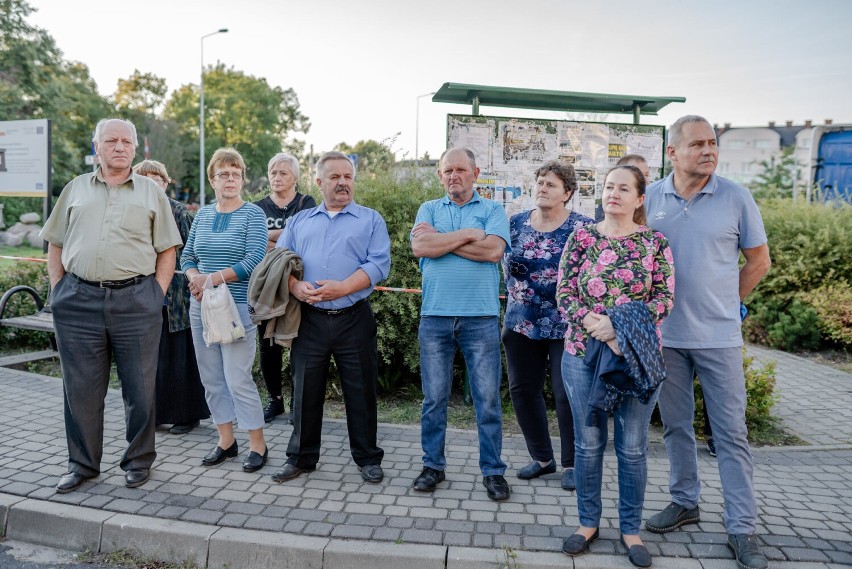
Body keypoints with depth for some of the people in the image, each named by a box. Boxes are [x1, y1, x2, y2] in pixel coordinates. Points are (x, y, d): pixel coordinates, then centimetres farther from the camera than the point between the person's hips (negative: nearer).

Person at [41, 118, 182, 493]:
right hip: (79, 301, 2)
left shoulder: (151, 192, 8)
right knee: (80, 388, 9)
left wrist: (157, 294, -3)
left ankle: (139, 461, 22)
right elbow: (55, 245, 16)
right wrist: (58, 290, 5)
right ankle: (82, 464, 25)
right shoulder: (76, 189, 13)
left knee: (140, 388, 5)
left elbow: (167, 250, 6)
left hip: (136, 300, -2)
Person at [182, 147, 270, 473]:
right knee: (211, 376, 10)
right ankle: (226, 440, 24)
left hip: (237, 307, -6)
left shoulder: (253, 214, -4)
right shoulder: (203, 214, 12)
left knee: (238, 378, -7)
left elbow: (254, 260, -14)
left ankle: (258, 444, 8)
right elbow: (187, 256, 13)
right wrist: (195, 278, -8)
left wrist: (213, 279, -17)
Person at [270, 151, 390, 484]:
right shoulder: (299, 221, 16)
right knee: (305, 391, 9)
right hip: (309, 319, 2)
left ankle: (368, 459, 21)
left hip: (354, 319, -2)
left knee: (361, 391, 5)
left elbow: (379, 264, -6)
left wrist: (343, 287, -19)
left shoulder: (371, 220, 6)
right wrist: (295, 285, -13)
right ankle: (301, 457, 24)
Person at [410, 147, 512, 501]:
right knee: (434, 397, 9)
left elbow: (493, 250, -13)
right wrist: (467, 235, -8)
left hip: (481, 316, -2)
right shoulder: (429, 209, 12)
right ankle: (433, 465, 24)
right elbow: (419, 247, -7)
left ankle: (492, 470, 18)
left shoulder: (492, 210, 6)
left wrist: (440, 240, -7)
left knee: (488, 398, 4)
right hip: (435, 316, 2)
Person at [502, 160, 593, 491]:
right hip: (521, 323, 5)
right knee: (522, 389, 9)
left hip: (566, 325, -4)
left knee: (567, 395, 0)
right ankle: (542, 458, 26)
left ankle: (571, 463, 19)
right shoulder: (517, 223, 8)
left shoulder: (582, 228, -4)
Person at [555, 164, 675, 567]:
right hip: (583, 353, 1)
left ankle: (631, 529, 24)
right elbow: (564, 293, -4)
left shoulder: (654, 242, 2)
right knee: (588, 444, 9)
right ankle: (588, 523, 26)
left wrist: (620, 325, -19)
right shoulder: (581, 238, 3)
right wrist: (601, 331, -16)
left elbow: (665, 298, -5)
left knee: (633, 447, 8)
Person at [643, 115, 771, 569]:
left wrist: (723, 303, 4)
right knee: (676, 426, 14)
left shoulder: (735, 197, -3)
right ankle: (684, 503, 32)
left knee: (731, 432, 4)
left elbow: (758, 260, 5)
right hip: (665, 335, 2)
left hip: (718, 336, -2)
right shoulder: (650, 198, 0)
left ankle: (742, 529, 16)